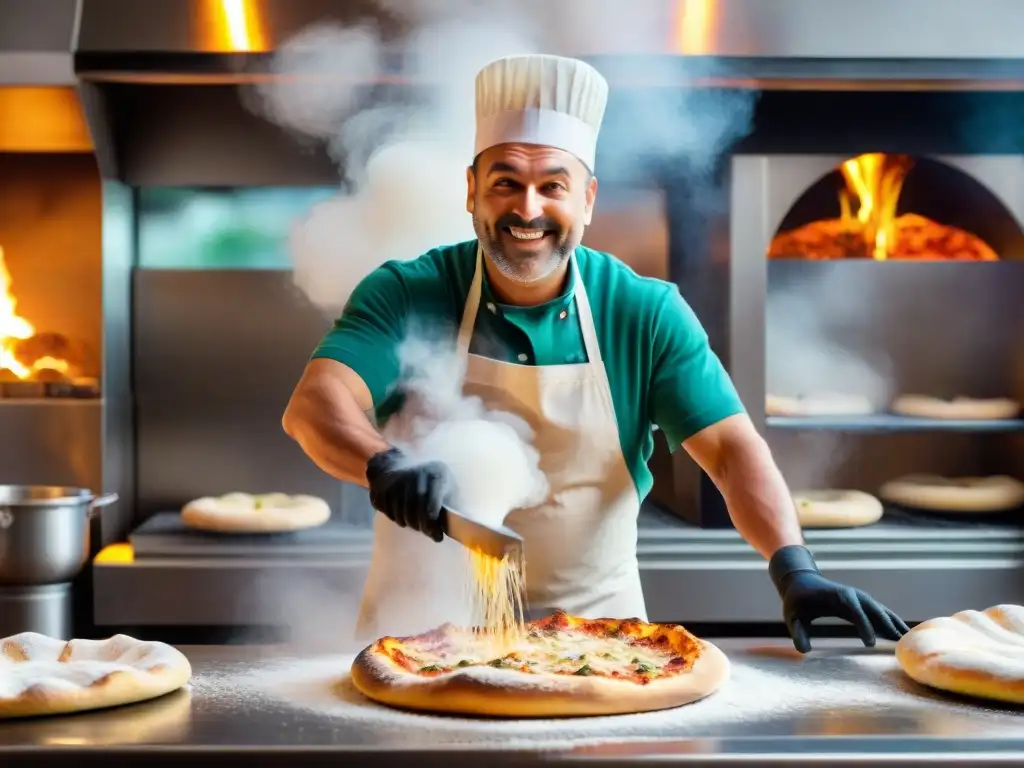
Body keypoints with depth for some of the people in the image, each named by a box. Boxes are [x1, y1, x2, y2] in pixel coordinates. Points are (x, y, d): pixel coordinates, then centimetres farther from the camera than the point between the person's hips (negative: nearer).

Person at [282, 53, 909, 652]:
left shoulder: (646, 315, -4)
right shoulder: (406, 296, -7)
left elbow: (732, 448, -8)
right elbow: (315, 404, -20)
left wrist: (795, 570, -24)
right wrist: (386, 467, -41)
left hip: (595, 620, 2)